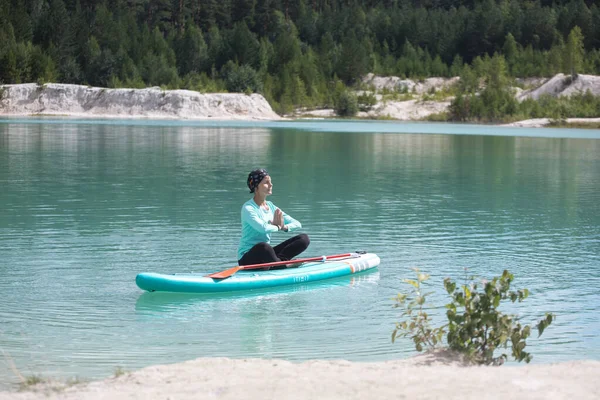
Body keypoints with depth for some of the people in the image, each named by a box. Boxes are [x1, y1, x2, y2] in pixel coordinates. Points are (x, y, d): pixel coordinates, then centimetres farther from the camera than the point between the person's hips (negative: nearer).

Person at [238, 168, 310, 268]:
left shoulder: (271, 207, 12)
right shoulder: (248, 208, -11)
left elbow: (297, 224, 8)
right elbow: (263, 228, -29)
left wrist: (284, 227, -14)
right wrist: (278, 227, -8)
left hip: (266, 253, 8)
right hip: (247, 258, -8)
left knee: (304, 238, -5)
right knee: (263, 246, -44)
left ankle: (280, 260, -27)